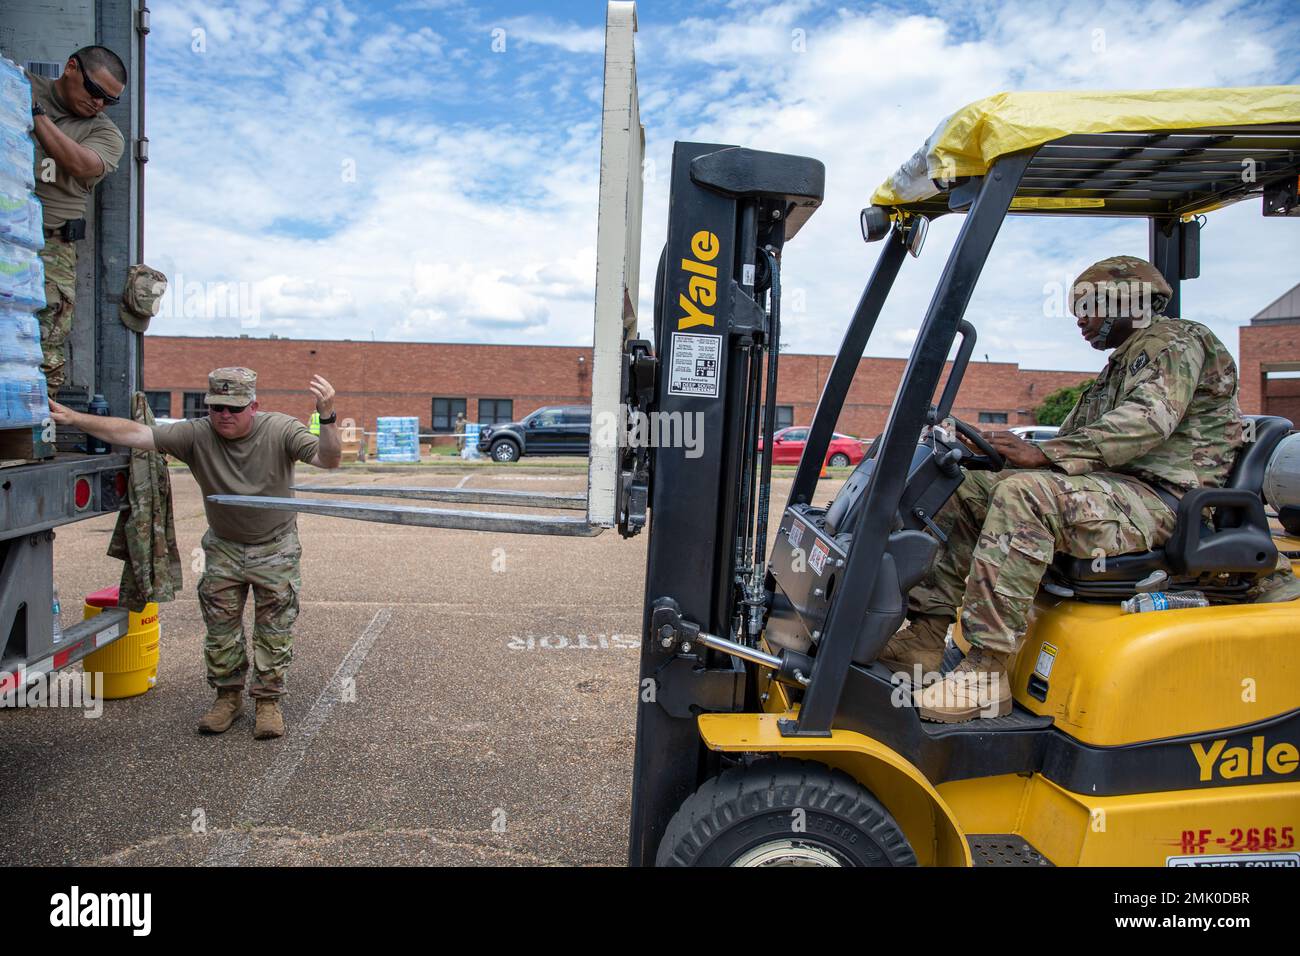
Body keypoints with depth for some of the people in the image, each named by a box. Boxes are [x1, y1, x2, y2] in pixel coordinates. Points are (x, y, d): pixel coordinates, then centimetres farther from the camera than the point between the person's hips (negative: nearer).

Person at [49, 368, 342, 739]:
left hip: (275, 547, -2)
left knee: (274, 629, 3)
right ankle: (228, 697, 28)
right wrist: (75, 418, -31)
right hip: (223, 547, 3)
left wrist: (327, 416, -51)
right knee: (220, 627, 10)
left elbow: (328, 459, -33)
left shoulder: (281, 430, -22)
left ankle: (268, 701, 17)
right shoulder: (196, 435, -17)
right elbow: (133, 433, -22)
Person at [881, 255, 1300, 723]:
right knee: (969, 486, -1)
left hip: (1161, 499, -10)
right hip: (1115, 490, 10)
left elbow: (1146, 422, -21)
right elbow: (1075, 443, 22)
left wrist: (1044, 453, -29)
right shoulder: (1123, 363, 29)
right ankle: (925, 636, -12)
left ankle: (985, 673, -37)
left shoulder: (1175, 341, -2)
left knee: (1025, 493, -34)